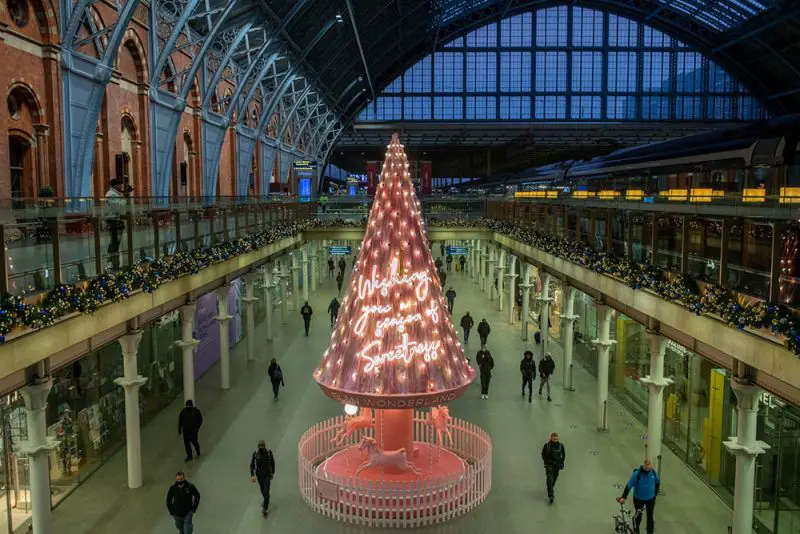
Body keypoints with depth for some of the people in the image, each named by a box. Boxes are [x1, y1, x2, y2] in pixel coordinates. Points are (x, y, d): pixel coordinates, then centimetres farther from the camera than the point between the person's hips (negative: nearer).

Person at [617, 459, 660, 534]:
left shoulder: (653, 472, -14)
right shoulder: (637, 473, -26)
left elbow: (658, 482, 7)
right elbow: (629, 485, -27)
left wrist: (655, 493, 9)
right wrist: (623, 497, -33)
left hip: (650, 499, 2)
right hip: (639, 499, -2)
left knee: (650, 517, 4)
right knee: (638, 516, 18)